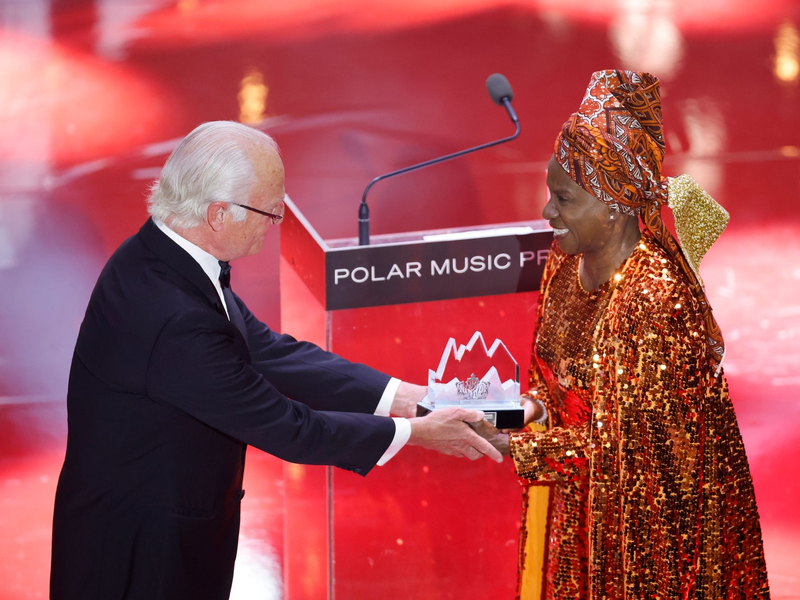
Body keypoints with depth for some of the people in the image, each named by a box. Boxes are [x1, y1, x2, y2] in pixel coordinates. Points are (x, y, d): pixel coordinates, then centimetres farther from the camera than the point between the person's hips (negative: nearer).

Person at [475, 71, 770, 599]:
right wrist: (532, 404, -9)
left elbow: (626, 442, -24)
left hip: (655, 510, -8)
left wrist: (509, 446, -23)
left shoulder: (654, 296, -28)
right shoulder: (569, 261, -2)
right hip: (584, 498, 8)